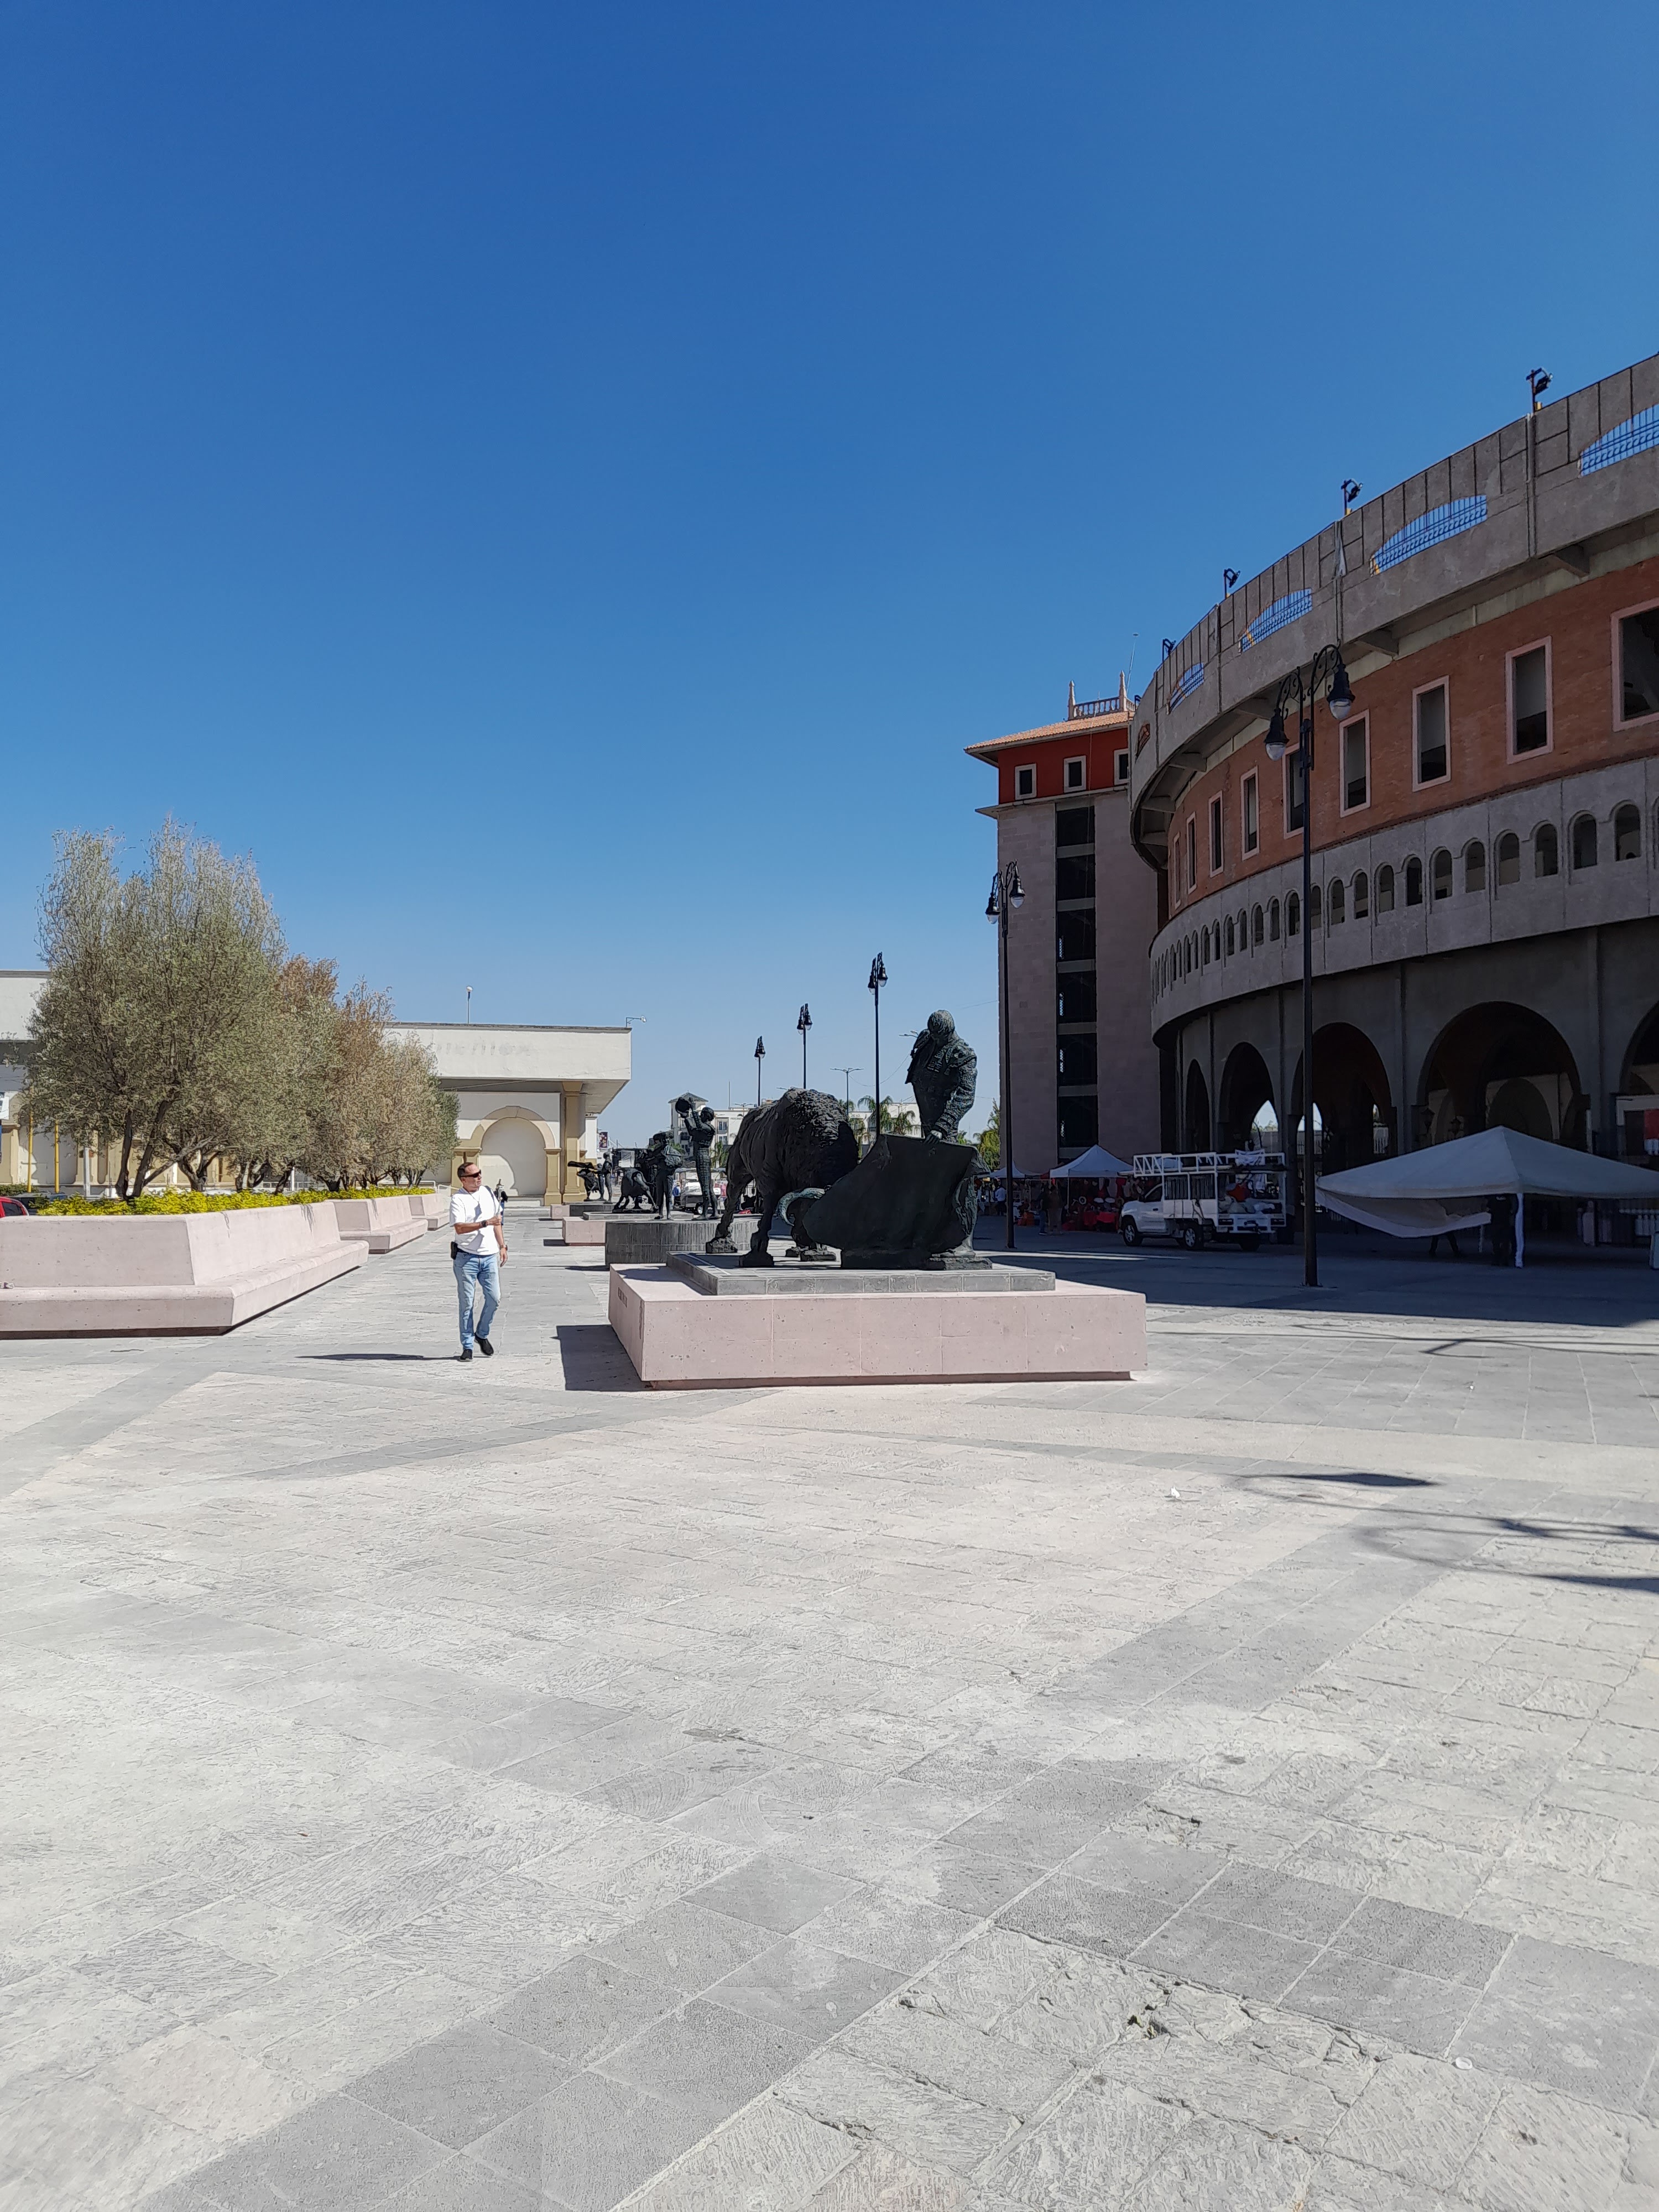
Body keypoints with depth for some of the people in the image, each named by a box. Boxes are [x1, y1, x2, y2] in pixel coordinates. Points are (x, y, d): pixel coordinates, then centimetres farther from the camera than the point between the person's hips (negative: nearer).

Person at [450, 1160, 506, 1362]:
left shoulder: (488, 1192, 10)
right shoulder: (457, 1199, -9)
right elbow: (459, 1228, -22)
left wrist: (502, 1246, 18)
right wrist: (485, 1224, -28)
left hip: (490, 1256, 5)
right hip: (467, 1257, -5)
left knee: (494, 1298, 1)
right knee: (467, 1303, 2)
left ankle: (482, 1335, 24)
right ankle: (467, 1346, 10)